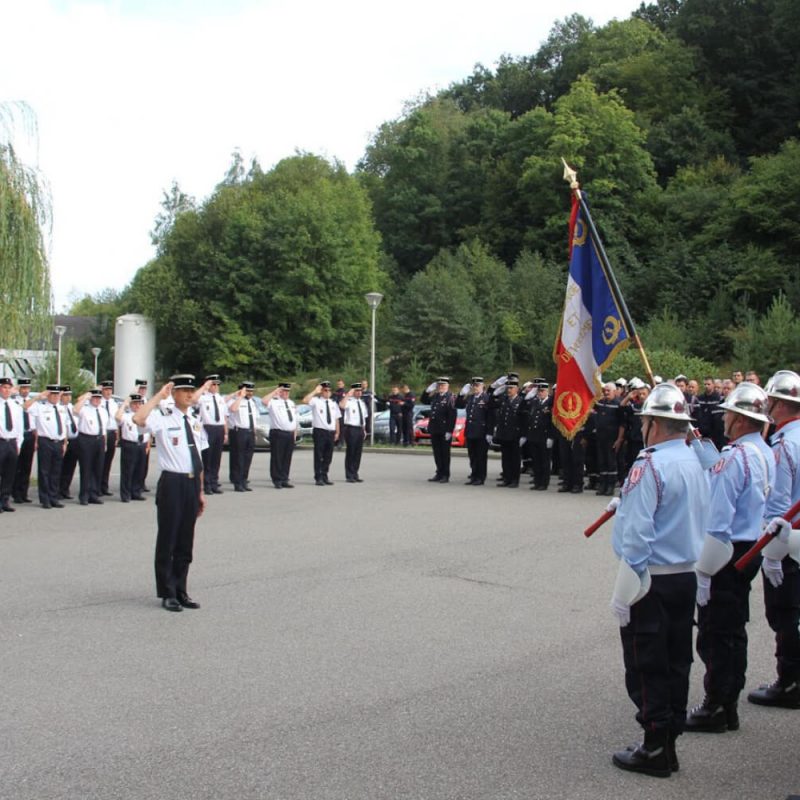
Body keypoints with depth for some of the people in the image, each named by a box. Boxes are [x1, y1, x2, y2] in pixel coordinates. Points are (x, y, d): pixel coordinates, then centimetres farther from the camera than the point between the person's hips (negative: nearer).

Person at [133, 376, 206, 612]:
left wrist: (200, 491, 16)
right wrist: (159, 395, -17)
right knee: (168, 539, 2)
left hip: (192, 483, 6)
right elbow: (138, 419, -28)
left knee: (186, 541, 13)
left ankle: (180, 591, 24)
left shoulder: (195, 422, 14)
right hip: (172, 483, -6)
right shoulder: (163, 419, -6)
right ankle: (167, 593, 12)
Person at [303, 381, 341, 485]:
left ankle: (324, 477, 20)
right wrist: (315, 391, -16)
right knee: (319, 456, -4)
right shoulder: (316, 401, -2)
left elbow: (336, 419, 16)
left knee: (328, 456, 10)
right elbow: (305, 400, -23)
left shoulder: (333, 403, 15)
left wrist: (337, 432, 9)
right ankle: (318, 478, 1)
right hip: (319, 431, -5)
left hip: (331, 432, 5)